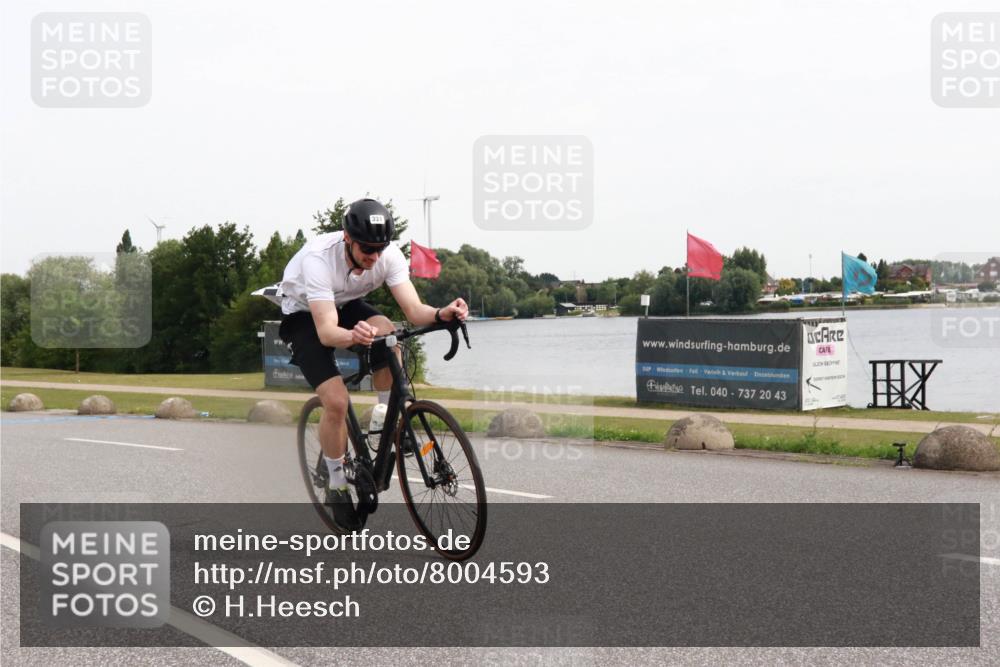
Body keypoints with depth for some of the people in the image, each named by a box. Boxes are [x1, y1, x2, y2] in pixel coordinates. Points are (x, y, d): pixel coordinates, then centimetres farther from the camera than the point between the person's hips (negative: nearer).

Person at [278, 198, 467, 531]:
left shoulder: (389, 254, -24)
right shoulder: (318, 257, -37)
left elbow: (414, 310, -29)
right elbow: (326, 331, -43)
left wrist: (443, 314, -51)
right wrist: (353, 336, -65)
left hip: (347, 304, 4)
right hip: (304, 315, -4)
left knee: (387, 335, -31)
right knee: (336, 402, -20)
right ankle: (337, 487, 3)